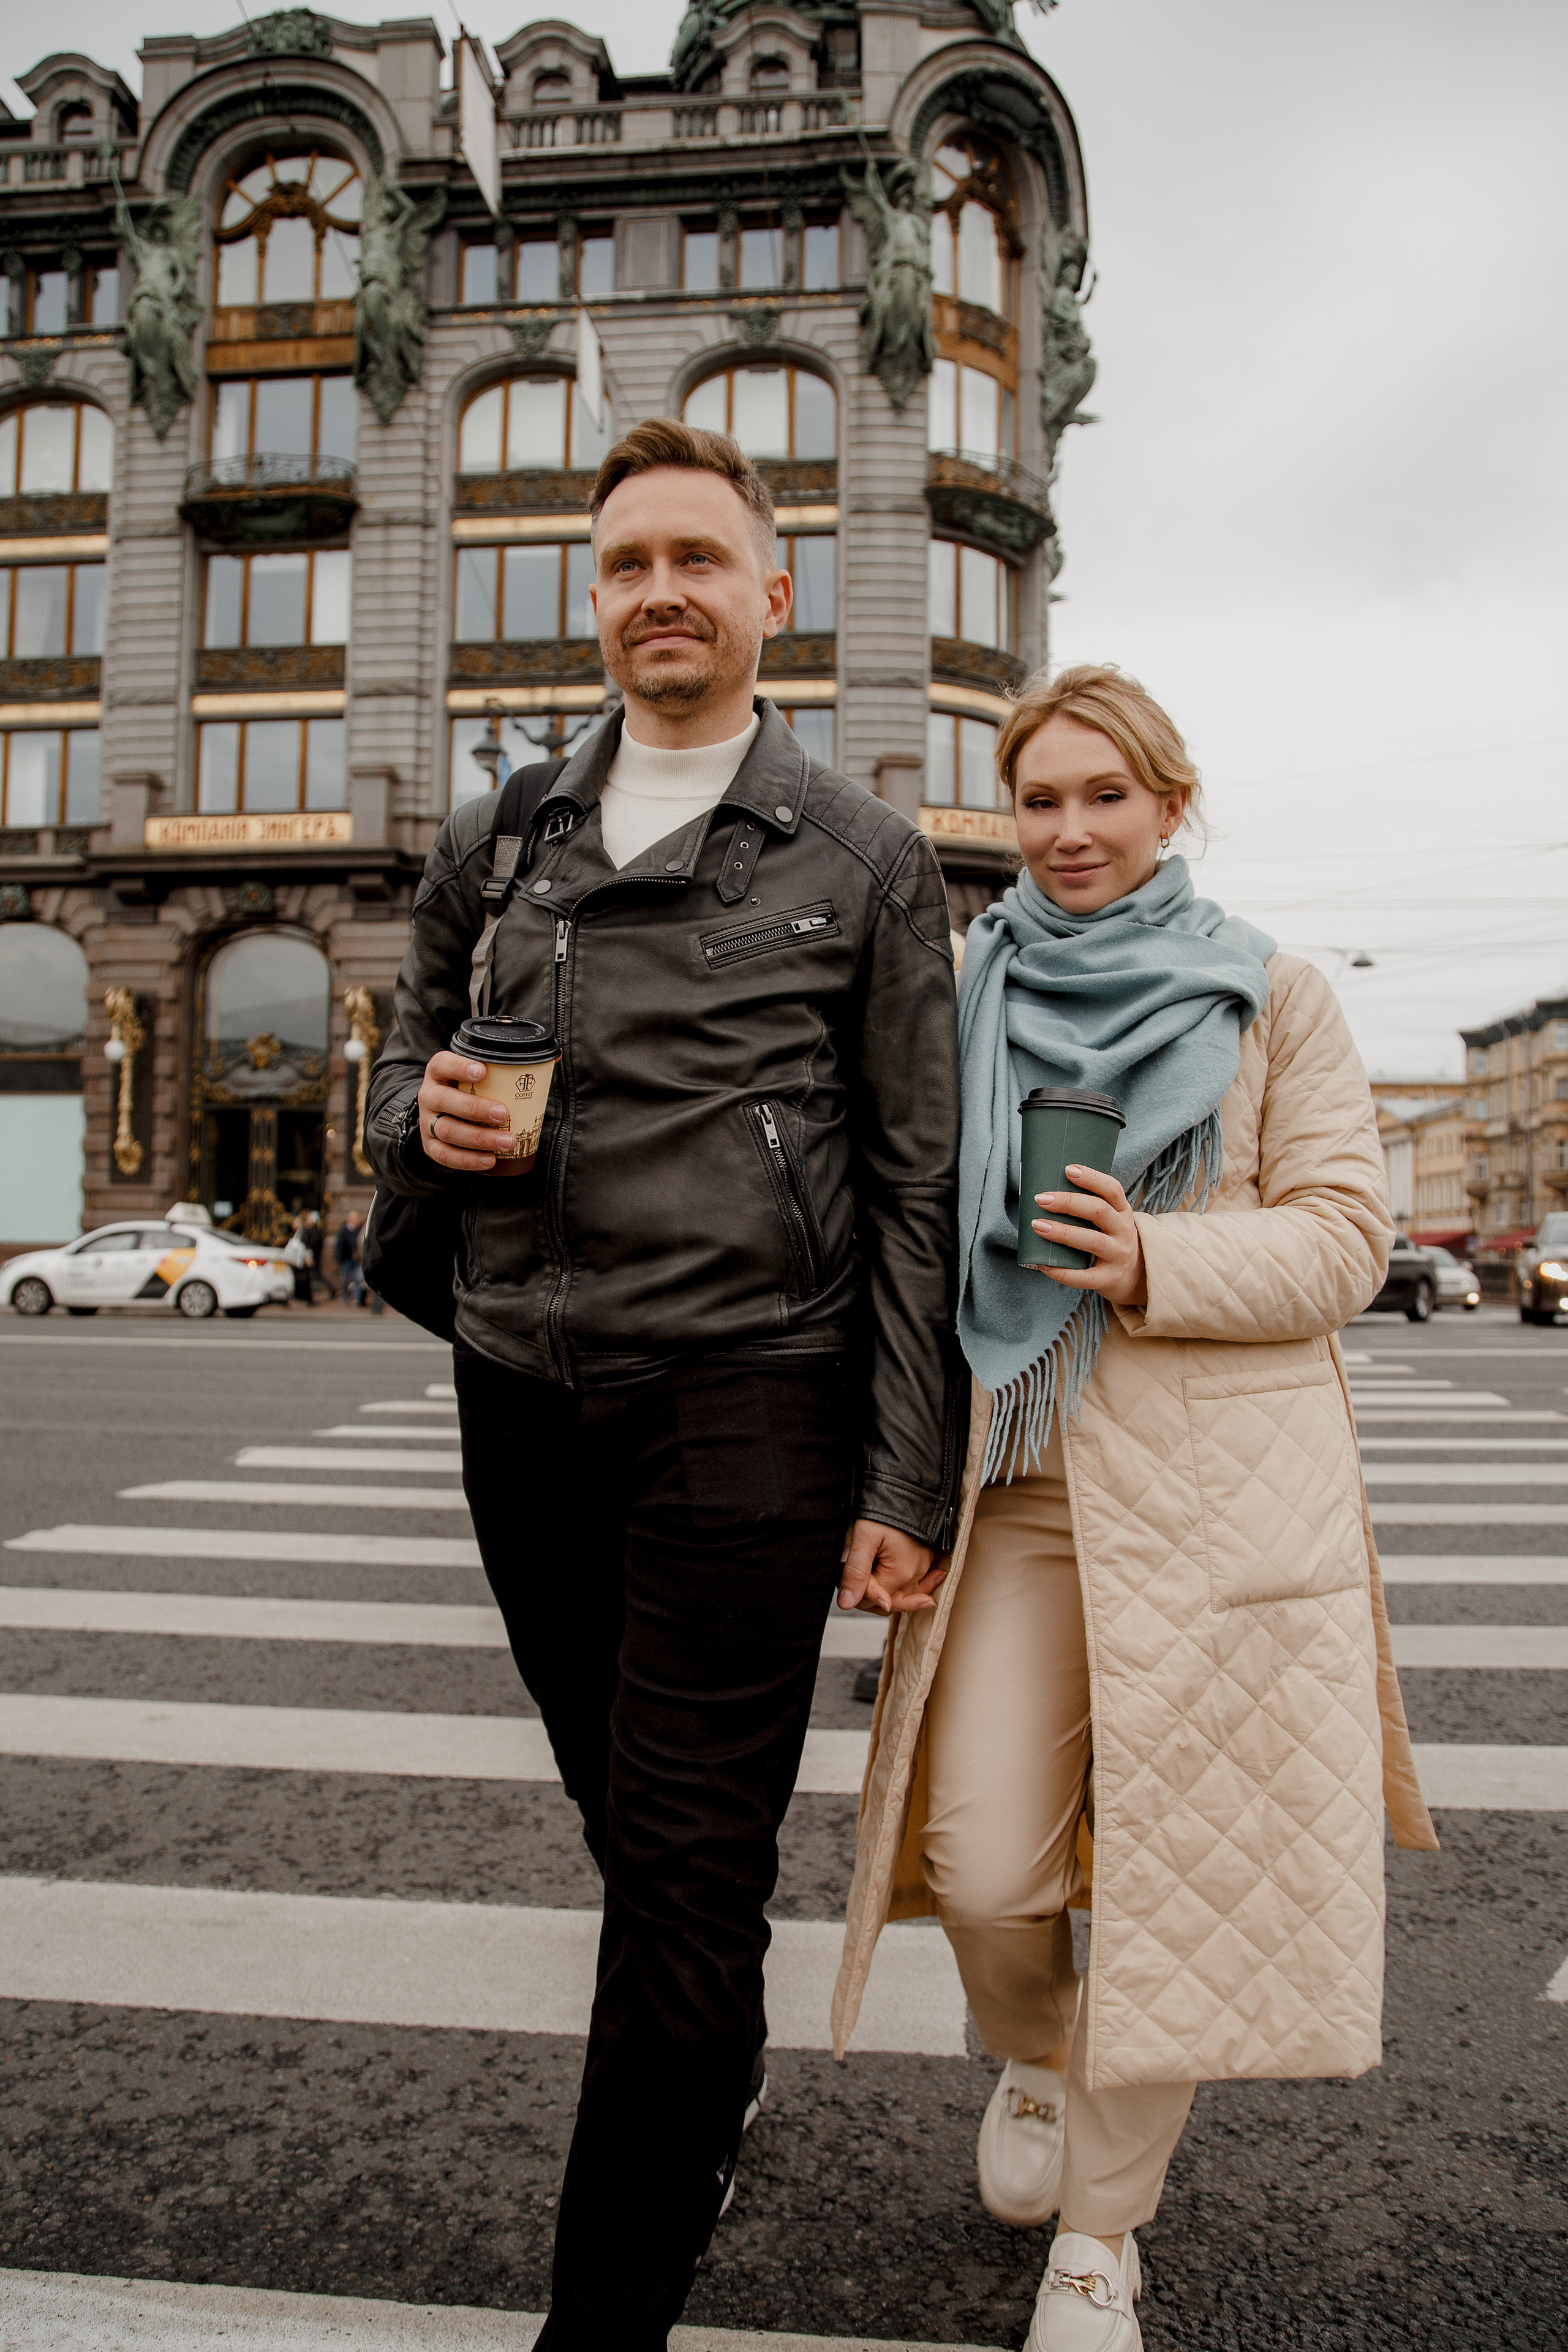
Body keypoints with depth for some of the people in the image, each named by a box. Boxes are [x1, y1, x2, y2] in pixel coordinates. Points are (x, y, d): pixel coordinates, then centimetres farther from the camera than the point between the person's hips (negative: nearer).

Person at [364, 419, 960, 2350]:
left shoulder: (866, 859, 1)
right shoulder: (494, 843, 11)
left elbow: (918, 1190, -2)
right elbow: (405, 1069, 20)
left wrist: (909, 1483, -6)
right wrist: (429, 1121, -7)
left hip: (747, 1392, -4)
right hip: (525, 1393, 4)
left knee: (687, 1859, -1)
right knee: (626, 1813, 19)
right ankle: (720, 2077, 47)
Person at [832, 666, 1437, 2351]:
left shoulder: (1273, 997, 4)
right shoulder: (964, 992, 10)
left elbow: (1344, 1236, 0)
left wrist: (1157, 1260, -18)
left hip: (1217, 1487, -1)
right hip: (1011, 1478, 2)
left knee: (1180, 1859, 4)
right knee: (982, 1862, -1)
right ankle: (1035, 2059, 37)